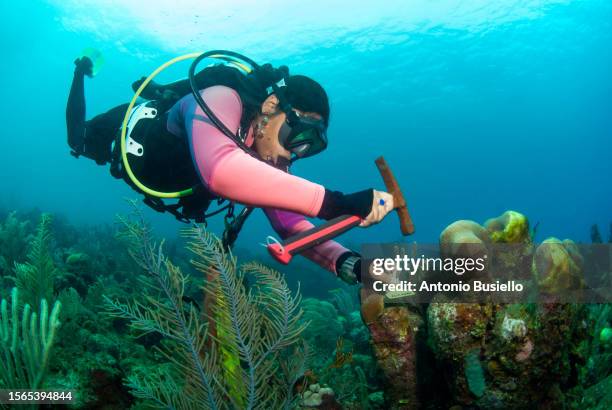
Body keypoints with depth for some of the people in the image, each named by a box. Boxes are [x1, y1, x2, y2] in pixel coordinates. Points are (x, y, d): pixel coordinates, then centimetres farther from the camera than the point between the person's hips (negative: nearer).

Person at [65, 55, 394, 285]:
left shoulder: (270, 158, -26)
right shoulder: (220, 99, -47)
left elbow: (290, 225, -28)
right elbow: (219, 169, -68)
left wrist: (346, 261, -48)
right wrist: (335, 203, -71)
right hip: (129, 130, -4)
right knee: (77, 139, 27)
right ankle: (83, 71, 44)